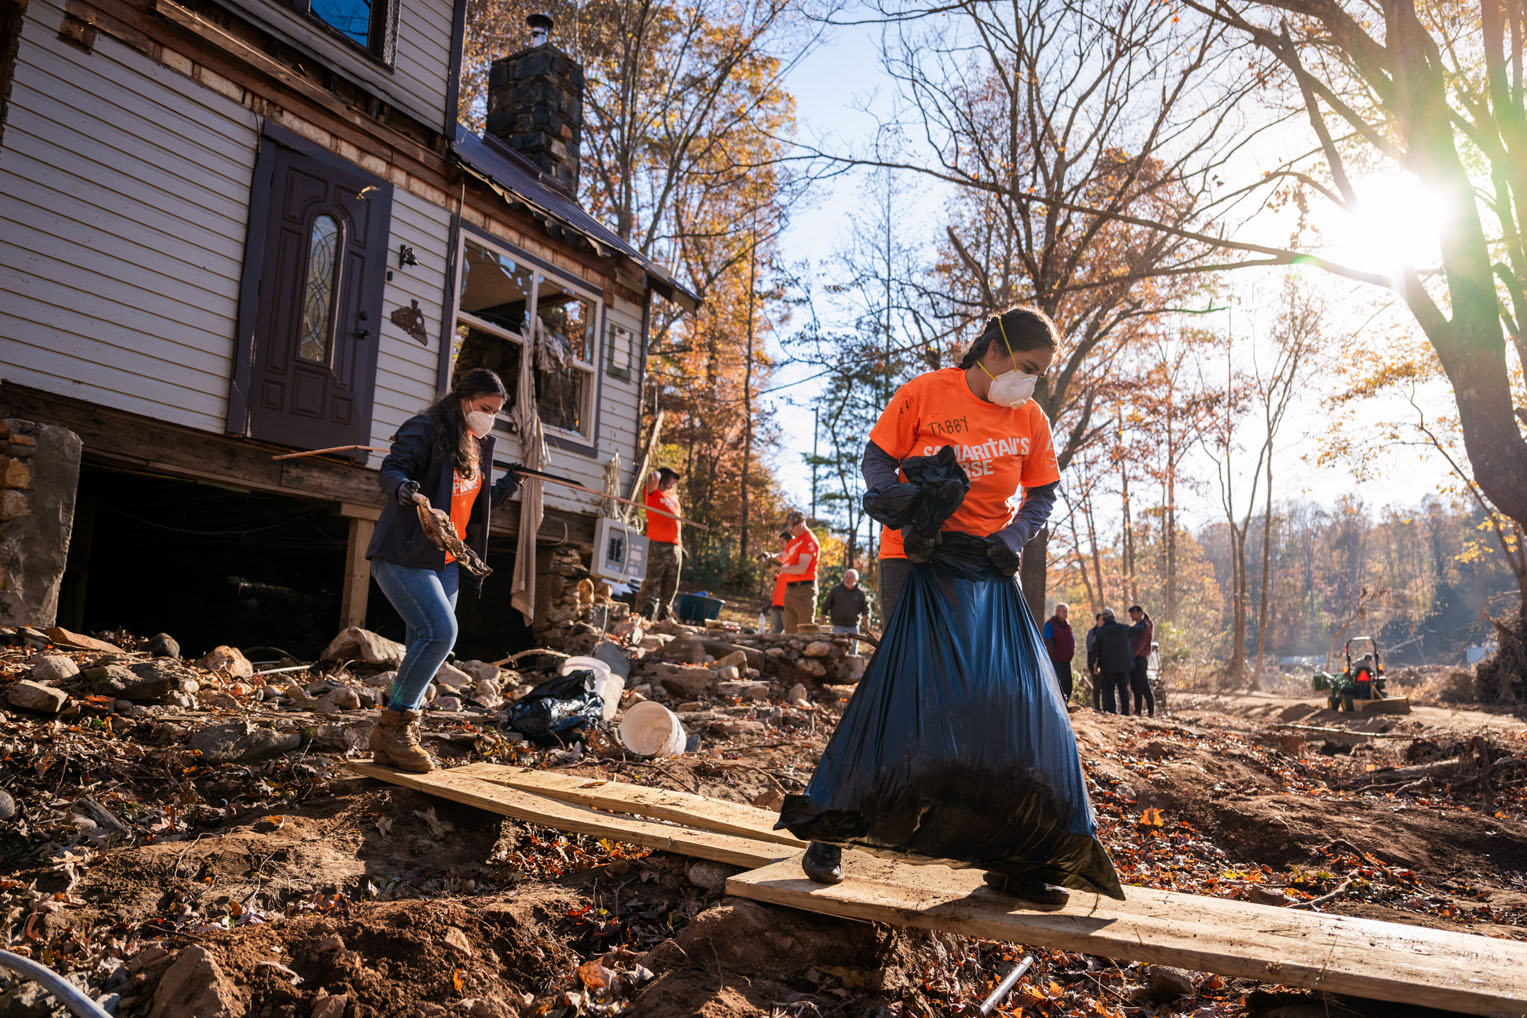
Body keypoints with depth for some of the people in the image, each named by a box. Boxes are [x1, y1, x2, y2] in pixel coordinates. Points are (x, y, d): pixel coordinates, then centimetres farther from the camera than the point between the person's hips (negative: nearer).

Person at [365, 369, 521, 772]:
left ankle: (393, 739, 15)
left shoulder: (477, 446, 17)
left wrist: (510, 482, 17)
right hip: (403, 555, -8)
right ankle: (393, 724, -6)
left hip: (445, 563, 8)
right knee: (440, 631, -21)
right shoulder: (425, 429, -7)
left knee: (426, 646, 6)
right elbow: (390, 470, -18)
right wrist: (405, 489, -38)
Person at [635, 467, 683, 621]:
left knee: (670, 588, 8)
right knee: (651, 584, -10)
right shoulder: (654, 494, 3)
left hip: (675, 547, 7)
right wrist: (657, 475, 8)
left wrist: (680, 545, 20)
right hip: (657, 546, -7)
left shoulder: (673, 498, 24)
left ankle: (662, 619, 14)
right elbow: (653, 477, -15)